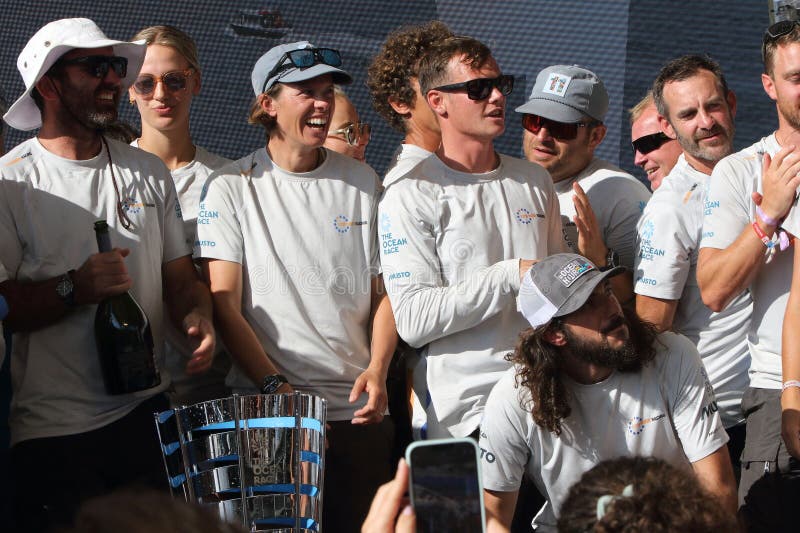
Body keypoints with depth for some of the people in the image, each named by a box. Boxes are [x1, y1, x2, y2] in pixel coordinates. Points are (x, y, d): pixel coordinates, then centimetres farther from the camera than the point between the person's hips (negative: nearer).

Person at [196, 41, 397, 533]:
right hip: (268, 407, -3)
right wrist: (275, 386, -15)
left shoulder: (362, 182, 10)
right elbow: (225, 305, -4)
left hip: (359, 411, 3)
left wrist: (377, 372, -6)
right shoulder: (232, 188, 0)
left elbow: (385, 292, 10)